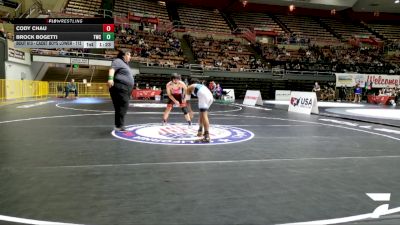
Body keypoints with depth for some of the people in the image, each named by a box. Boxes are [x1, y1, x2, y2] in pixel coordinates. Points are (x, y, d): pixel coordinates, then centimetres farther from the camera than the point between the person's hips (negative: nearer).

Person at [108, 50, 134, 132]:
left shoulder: (125, 64, 27)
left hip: (125, 89, 10)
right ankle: (119, 126, -15)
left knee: (123, 107, 8)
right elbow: (112, 69, -20)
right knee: (123, 106, -16)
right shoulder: (118, 61, -2)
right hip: (120, 88, -10)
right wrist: (110, 78, -39)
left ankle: (119, 126, 13)